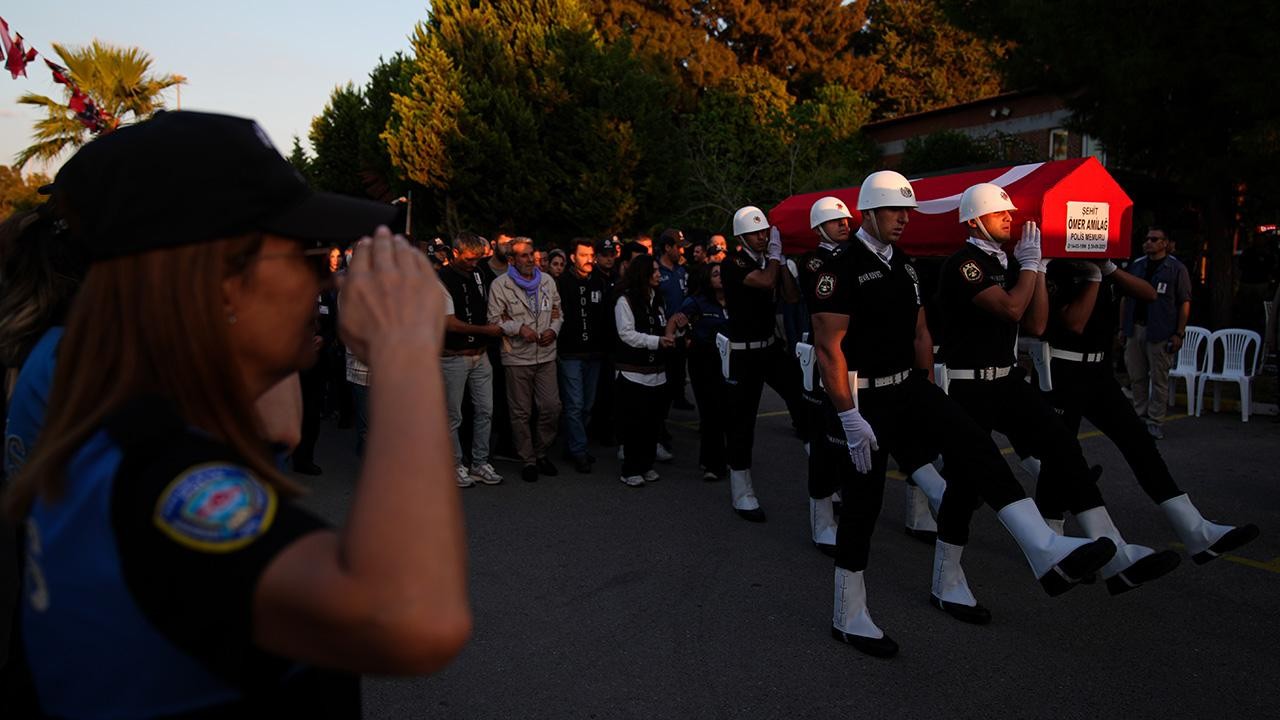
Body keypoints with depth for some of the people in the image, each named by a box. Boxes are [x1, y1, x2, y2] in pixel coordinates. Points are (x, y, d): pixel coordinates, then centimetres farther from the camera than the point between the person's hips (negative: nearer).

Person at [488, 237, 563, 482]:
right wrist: (519, 328, -17)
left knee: (552, 407, 1)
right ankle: (528, 460, 18)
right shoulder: (500, 285, -3)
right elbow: (494, 320, -5)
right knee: (521, 413, 5)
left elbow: (558, 313, 17)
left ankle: (541, 453, 22)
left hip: (546, 355, 3)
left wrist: (554, 330, -3)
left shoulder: (547, 281, 11)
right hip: (517, 358, -3)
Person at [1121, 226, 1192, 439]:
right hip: (1135, 329, 5)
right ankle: (1140, 416, 20)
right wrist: (1123, 327, 12)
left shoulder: (1177, 269, -2)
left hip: (1161, 332, -5)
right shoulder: (1136, 266, 13)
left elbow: (1185, 303, -4)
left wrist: (1179, 333, -9)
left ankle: (1155, 422, 6)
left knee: (1159, 379, 0)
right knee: (1137, 377, 9)